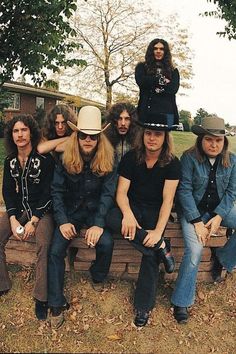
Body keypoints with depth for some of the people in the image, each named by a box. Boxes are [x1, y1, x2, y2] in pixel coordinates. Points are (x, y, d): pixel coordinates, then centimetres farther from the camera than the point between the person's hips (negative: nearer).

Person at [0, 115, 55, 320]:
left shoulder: (44, 159, -10)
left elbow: (48, 193, -12)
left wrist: (33, 221, -18)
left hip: (42, 209, -5)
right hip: (19, 208, 5)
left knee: (44, 245, -30)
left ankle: (42, 297, -16)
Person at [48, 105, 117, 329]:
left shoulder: (108, 160, -10)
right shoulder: (65, 158, -7)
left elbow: (107, 193, -13)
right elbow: (57, 190, -4)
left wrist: (98, 224, -24)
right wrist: (62, 221, -15)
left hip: (95, 210, -1)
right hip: (71, 210, 1)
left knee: (106, 243, -26)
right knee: (55, 250, -16)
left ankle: (98, 277, 9)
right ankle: (56, 305, -1)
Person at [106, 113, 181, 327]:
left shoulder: (172, 164, -8)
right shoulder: (131, 158, -5)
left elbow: (167, 200, -13)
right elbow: (121, 192, -9)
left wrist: (158, 231, -26)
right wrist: (127, 214, -31)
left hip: (155, 211, -1)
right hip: (133, 207, 1)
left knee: (151, 253, -22)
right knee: (112, 219, -31)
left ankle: (143, 306, -4)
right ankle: (161, 247, -23)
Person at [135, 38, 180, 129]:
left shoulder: (173, 70, 20)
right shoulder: (142, 67, 16)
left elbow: (174, 89, 4)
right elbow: (141, 81, -4)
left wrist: (159, 89, -7)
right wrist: (162, 80, 2)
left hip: (167, 111, 1)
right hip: (147, 111, -1)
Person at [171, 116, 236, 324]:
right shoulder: (189, 157, -13)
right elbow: (184, 190, -15)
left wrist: (219, 217, -14)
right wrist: (197, 222, -19)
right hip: (193, 210, -4)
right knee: (195, 251, -23)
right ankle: (181, 302, -7)